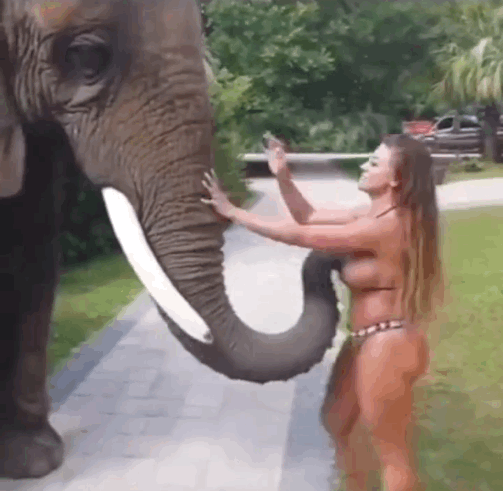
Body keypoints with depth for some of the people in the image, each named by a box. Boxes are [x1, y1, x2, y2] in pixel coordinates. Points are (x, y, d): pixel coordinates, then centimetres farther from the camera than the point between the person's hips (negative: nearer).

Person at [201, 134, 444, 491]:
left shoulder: (384, 226, -27)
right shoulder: (377, 215, 4)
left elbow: (300, 235, -25)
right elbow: (309, 217, 9)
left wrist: (231, 211, -19)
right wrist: (283, 177, -7)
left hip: (388, 346, -10)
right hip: (368, 342, 10)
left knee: (392, 454, 7)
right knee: (335, 423, 25)